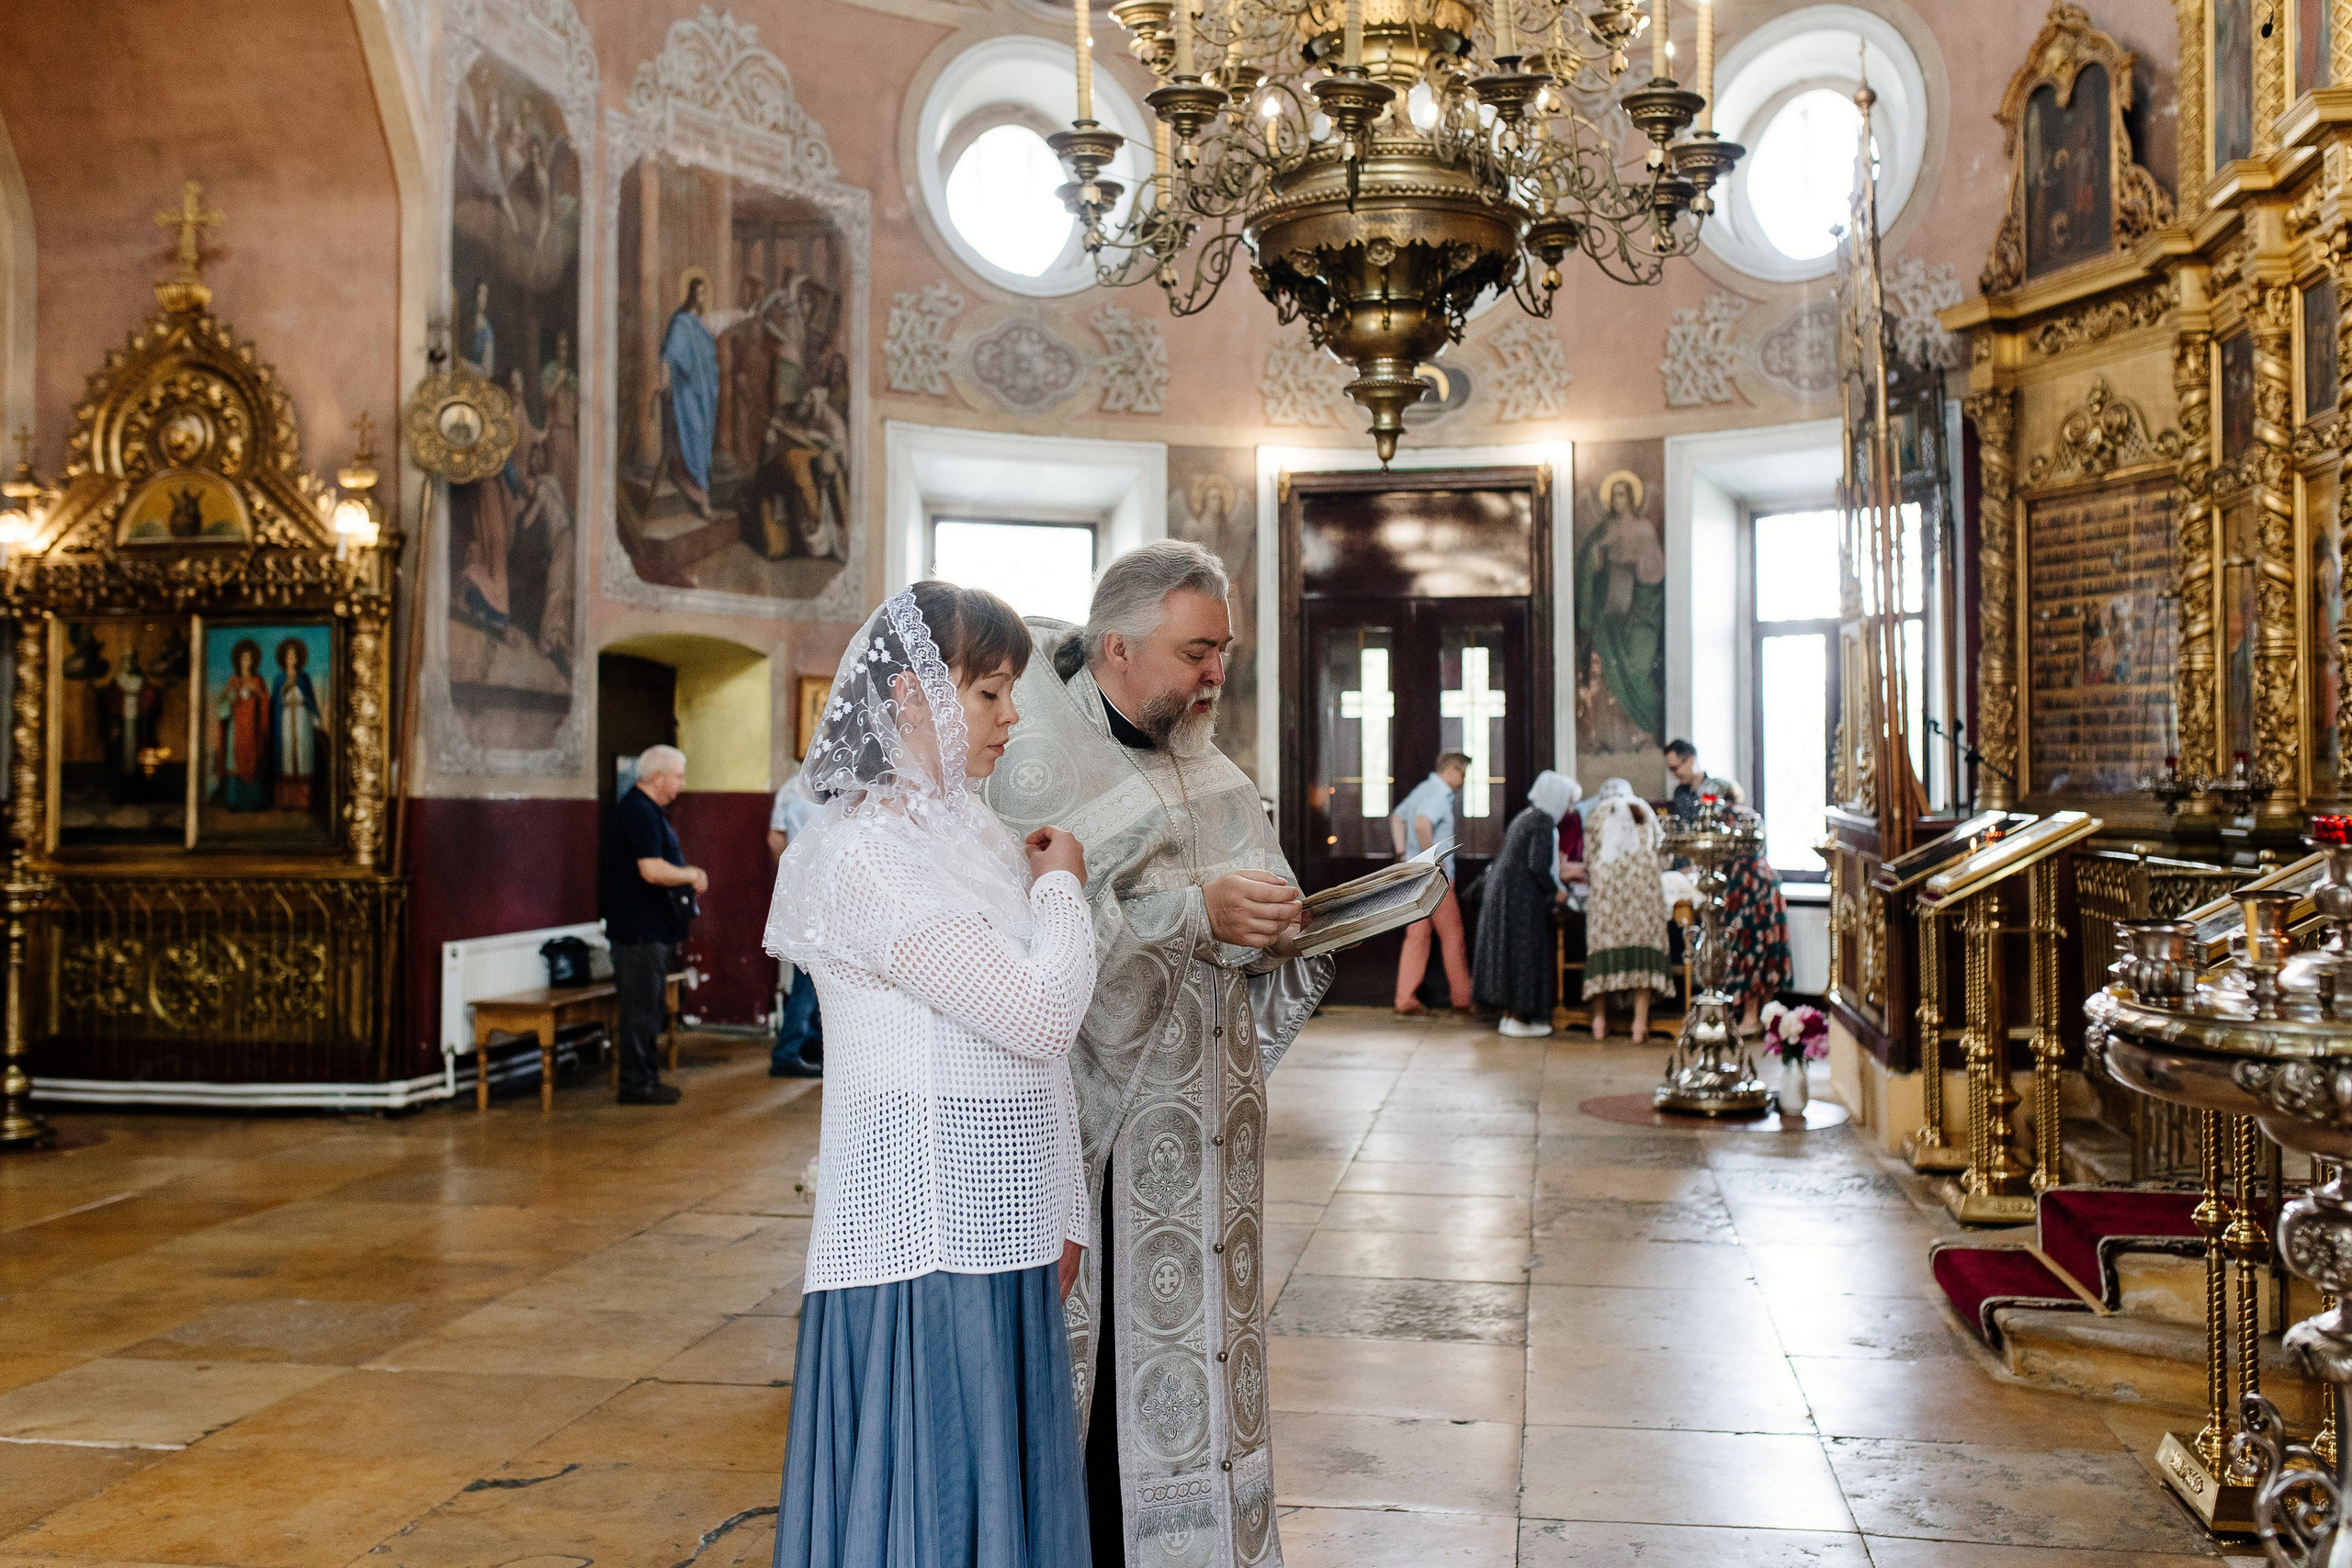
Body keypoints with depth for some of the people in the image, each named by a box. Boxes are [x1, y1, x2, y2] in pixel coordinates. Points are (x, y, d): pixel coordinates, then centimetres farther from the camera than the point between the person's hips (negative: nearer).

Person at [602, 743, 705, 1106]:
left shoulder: (650, 810, 17)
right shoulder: (639, 812, -18)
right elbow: (652, 870, -26)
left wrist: (689, 873, 9)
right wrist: (692, 875, -12)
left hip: (651, 926, 11)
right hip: (639, 928, -11)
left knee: (650, 1006, 16)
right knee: (641, 1006, -4)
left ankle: (646, 1077, 23)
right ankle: (636, 1084, 1)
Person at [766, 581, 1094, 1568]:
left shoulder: (967, 834, 11)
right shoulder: (870, 856, -18)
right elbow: (1044, 1017, -21)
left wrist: (1060, 1214, 14)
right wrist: (1062, 888, -5)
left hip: (994, 1230, 9)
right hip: (925, 1234, -8)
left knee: (1000, 1478, 17)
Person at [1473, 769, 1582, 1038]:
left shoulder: (1524, 817, 15)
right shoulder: (1544, 822, -14)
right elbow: (1538, 865, -22)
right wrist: (1555, 891, -7)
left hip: (1502, 892, 9)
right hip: (1522, 898, -9)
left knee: (1507, 952, 12)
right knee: (1525, 954, -2)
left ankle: (1509, 1015, 18)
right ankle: (1519, 1019, 2)